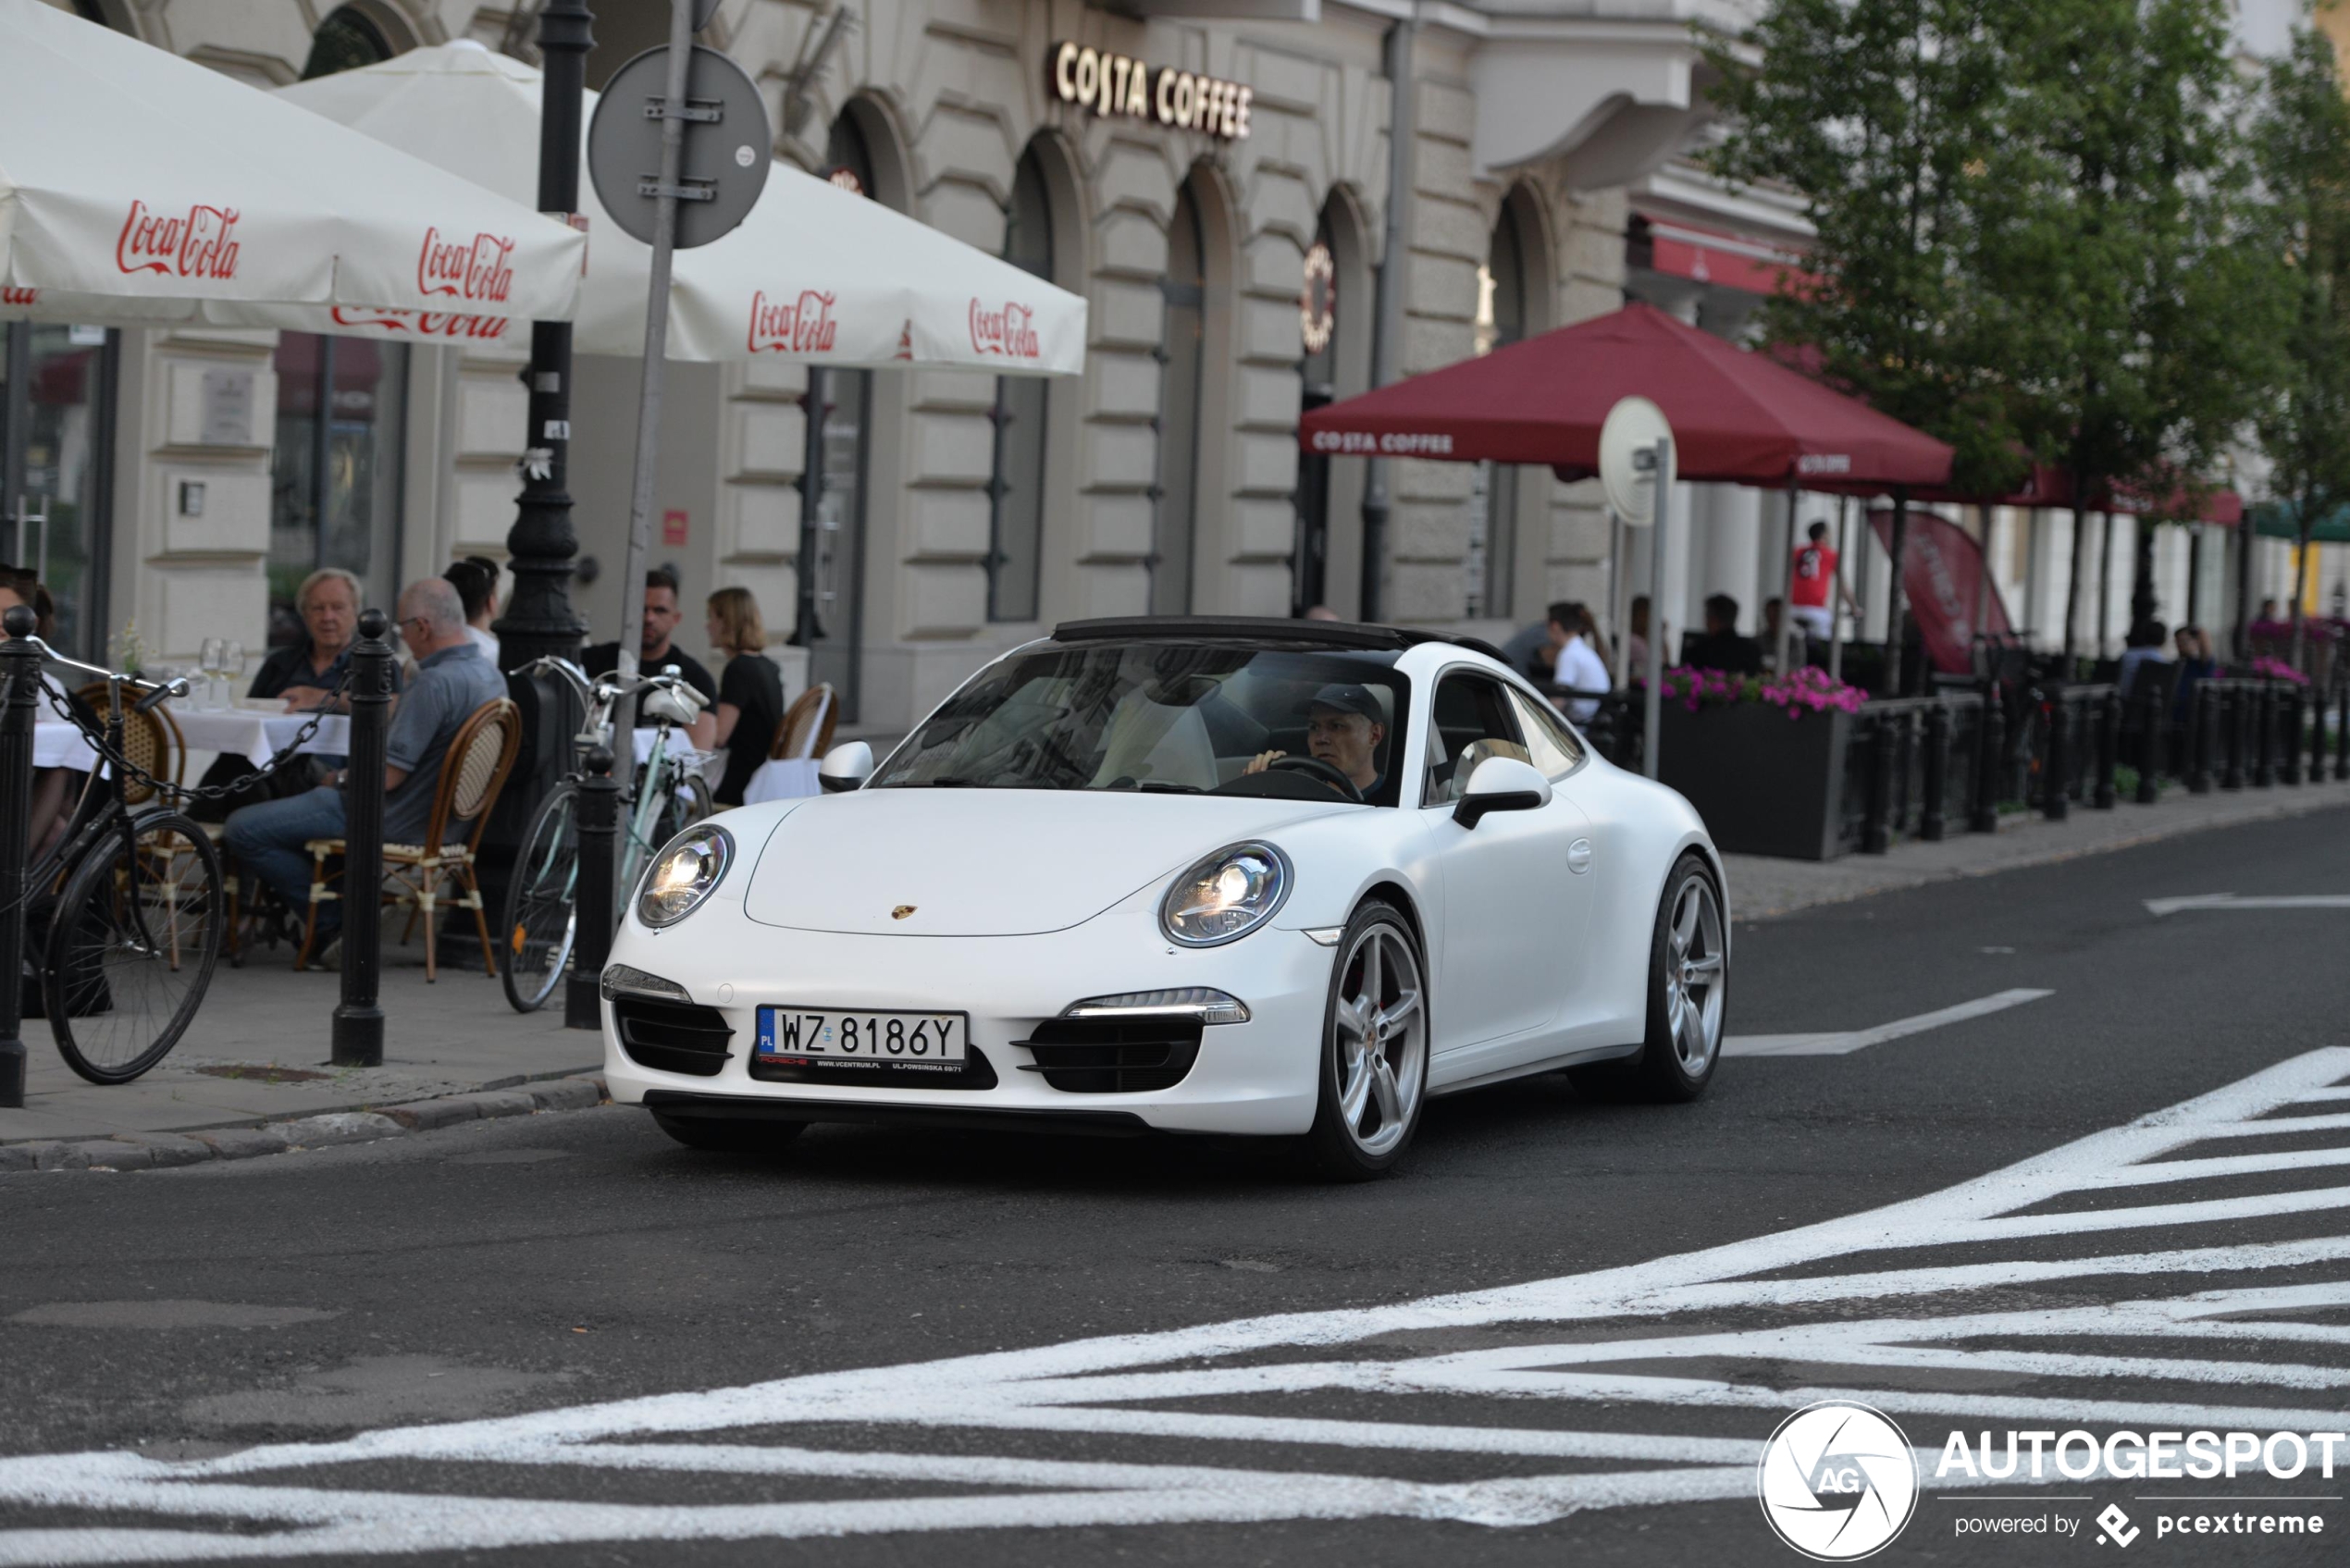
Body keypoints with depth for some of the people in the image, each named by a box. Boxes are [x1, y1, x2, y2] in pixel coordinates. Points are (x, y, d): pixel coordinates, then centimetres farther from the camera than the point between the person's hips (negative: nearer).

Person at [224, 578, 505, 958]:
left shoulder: (436, 682, -27)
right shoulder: (490, 674, 4)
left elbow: (388, 777, -25)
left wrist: (342, 778, -4)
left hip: (395, 822, -10)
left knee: (242, 829, -11)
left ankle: (332, 920, -2)